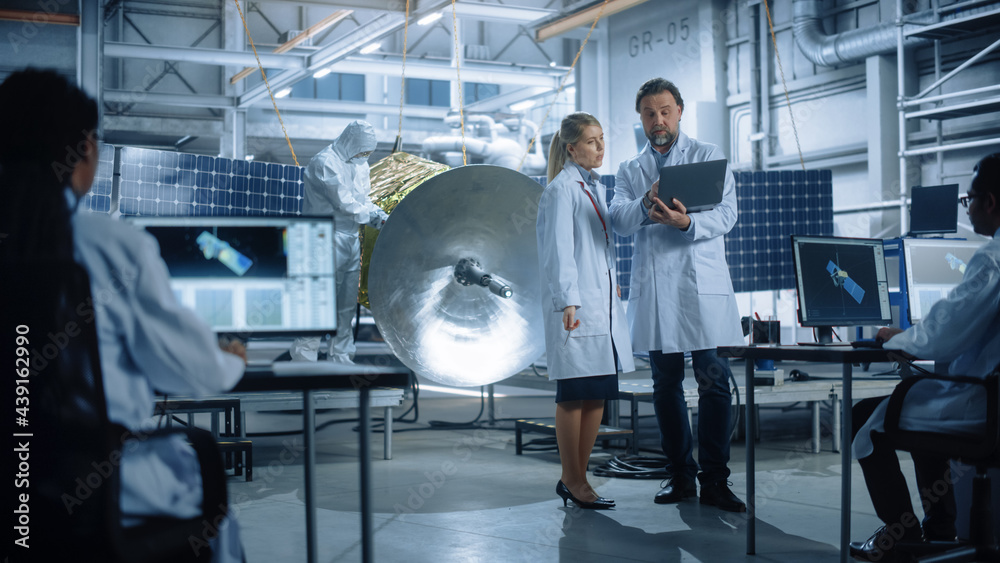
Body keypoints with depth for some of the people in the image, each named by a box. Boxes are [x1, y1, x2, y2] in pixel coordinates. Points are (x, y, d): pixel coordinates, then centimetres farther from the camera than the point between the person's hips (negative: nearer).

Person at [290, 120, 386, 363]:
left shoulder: (359, 164, 13)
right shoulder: (325, 163, -14)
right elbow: (344, 203, -19)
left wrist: (379, 215, -1)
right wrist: (374, 216, -14)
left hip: (351, 240, 8)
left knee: (347, 304, 11)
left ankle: (340, 356, 20)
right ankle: (304, 356, -1)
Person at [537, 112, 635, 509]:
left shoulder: (595, 187, 19)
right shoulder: (562, 188, -6)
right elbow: (559, 249, -12)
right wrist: (568, 301, -19)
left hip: (603, 304, 8)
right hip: (576, 308, -8)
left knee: (599, 393, 8)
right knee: (574, 394, -4)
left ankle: (578, 478, 16)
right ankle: (572, 481, 4)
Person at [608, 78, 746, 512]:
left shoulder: (708, 156, 7)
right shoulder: (629, 170, 16)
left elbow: (725, 213, -6)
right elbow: (619, 221, -1)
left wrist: (687, 221, -26)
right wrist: (645, 205, -23)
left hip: (702, 284, -3)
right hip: (653, 288, 3)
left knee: (715, 382, -8)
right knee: (666, 385, 7)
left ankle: (715, 481, -2)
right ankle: (680, 476, 17)